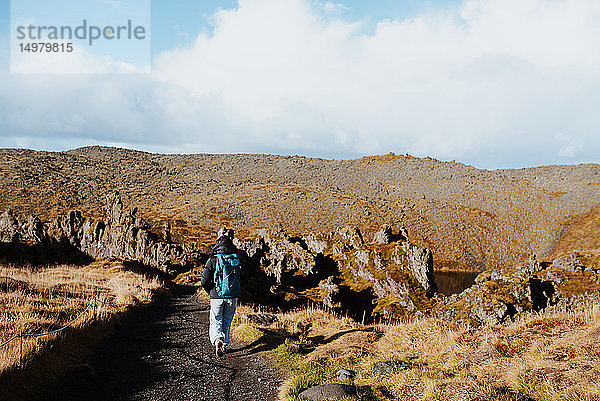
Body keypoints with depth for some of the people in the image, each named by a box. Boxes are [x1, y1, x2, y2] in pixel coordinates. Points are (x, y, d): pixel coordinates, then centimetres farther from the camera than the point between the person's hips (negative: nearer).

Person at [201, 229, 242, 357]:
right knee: (227, 321, 18)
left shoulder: (213, 260, -9)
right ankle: (225, 345, 24)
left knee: (216, 321, 6)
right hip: (233, 297, 3)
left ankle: (217, 339, -20)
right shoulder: (237, 259, -1)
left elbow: (204, 281, -7)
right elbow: (242, 278, 6)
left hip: (217, 297, -3)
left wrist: (211, 292, 11)